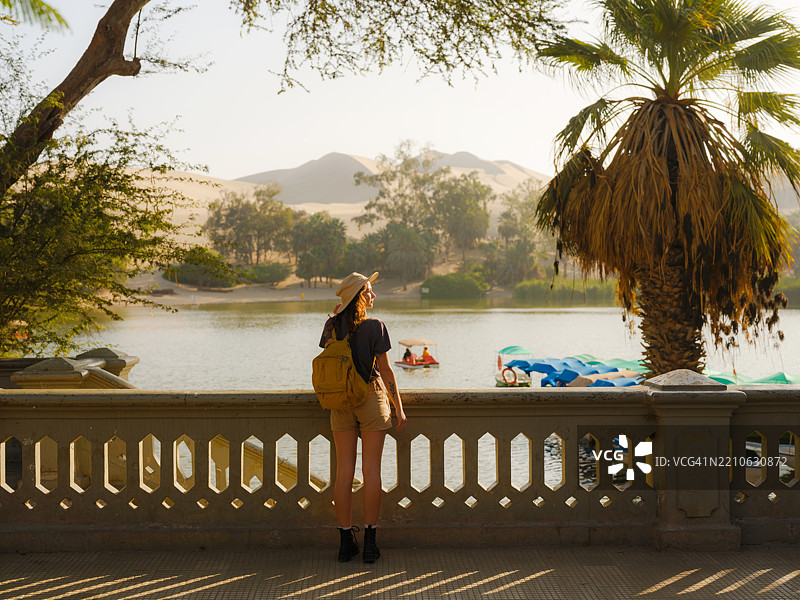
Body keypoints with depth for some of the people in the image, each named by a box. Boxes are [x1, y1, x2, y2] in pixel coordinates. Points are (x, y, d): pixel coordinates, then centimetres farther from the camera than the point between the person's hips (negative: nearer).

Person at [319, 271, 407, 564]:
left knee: (344, 471, 6)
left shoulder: (332, 326, 0)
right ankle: (370, 543, 4)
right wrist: (398, 408, -3)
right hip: (372, 398, -3)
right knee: (371, 470, 2)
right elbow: (386, 370, -10)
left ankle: (346, 542, 8)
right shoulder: (375, 327, -12)